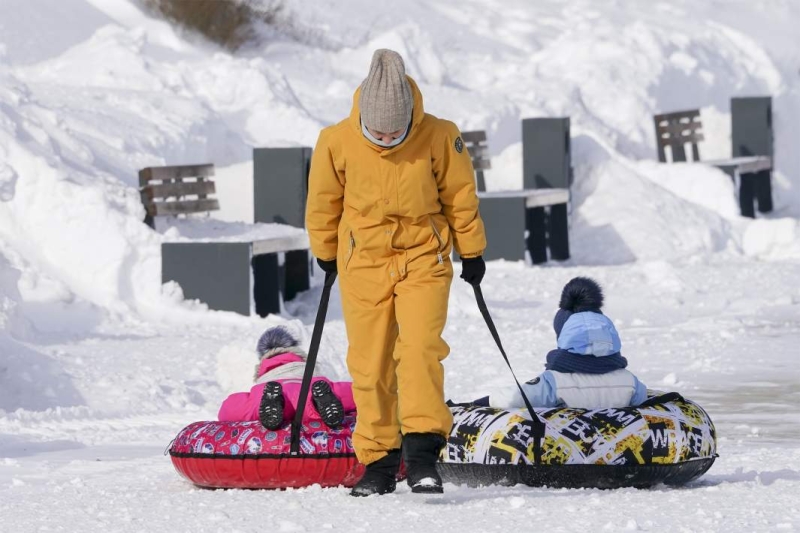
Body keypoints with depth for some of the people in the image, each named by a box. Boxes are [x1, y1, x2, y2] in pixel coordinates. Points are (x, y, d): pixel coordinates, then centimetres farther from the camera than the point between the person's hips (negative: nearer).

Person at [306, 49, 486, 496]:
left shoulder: (439, 138, -14)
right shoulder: (337, 142, -12)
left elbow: (461, 196, 2)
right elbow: (324, 203, 6)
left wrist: (472, 253, 10)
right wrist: (327, 255, 17)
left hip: (423, 260, -1)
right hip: (362, 264, 1)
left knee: (420, 349, -19)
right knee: (369, 365, 2)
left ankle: (422, 453, -20)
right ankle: (378, 461, 11)